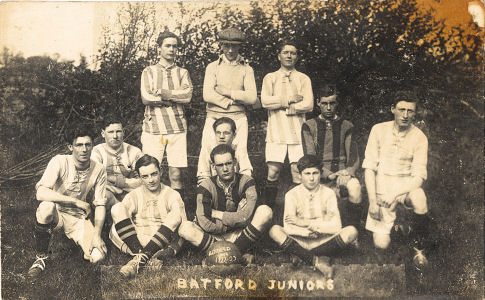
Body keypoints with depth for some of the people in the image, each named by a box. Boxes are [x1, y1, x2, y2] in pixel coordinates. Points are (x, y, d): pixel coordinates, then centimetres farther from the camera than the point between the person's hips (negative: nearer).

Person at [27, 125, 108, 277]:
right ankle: (41, 256, -13)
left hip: (78, 218, 2)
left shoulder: (99, 170, -9)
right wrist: (76, 201, -32)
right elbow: (41, 193, -31)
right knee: (47, 206, -39)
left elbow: (100, 205, -4)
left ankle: (77, 240, 17)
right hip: (56, 214, -2)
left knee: (98, 255, -21)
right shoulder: (60, 162, -18)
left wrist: (97, 234, -16)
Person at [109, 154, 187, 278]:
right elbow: (115, 226, 3)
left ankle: (141, 258, -34)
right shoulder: (133, 196, 13)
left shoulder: (172, 195, 9)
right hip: (136, 243, 1)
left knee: (175, 216, -28)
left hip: (164, 244, -1)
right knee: (117, 208, -16)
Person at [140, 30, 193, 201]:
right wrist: (175, 97, -3)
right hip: (154, 127, -1)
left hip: (177, 127, 1)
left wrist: (162, 92, -7)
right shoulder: (149, 72, 12)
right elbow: (146, 98, -4)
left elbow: (187, 96, -3)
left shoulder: (182, 73, 16)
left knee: (176, 173, 0)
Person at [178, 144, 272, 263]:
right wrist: (234, 220, -12)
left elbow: (246, 217, -18)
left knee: (265, 211, -21)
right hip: (214, 237, 0)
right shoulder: (206, 187, -7)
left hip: (239, 238, 0)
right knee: (185, 228, -27)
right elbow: (205, 224, -17)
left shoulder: (246, 182, -4)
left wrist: (217, 214, -10)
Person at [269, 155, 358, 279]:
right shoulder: (292, 194, -4)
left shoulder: (328, 193, -2)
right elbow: (288, 228, -13)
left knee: (351, 232, -24)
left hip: (324, 241, 1)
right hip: (301, 242, -1)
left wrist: (306, 223, -15)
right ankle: (319, 261, -30)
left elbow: (336, 227, -11)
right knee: (274, 231, -27)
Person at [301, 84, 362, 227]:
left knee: (355, 186, -33)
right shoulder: (309, 126, 11)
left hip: (342, 174, 1)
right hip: (320, 176, -1)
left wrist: (348, 172, -16)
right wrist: (329, 175, -17)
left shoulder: (346, 126, 16)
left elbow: (354, 157, 7)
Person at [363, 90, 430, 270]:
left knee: (419, 199, -37)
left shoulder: (419, 137, -5)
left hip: (406, 186, 0)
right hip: (381, 187, 0)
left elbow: (419, 176, -9)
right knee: (381, 244, -11)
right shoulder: (379, 130, -3)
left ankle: (419, 249, -13)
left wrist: (394, 194, -24)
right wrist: (372, 200, -11)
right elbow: (369, 167, -3)